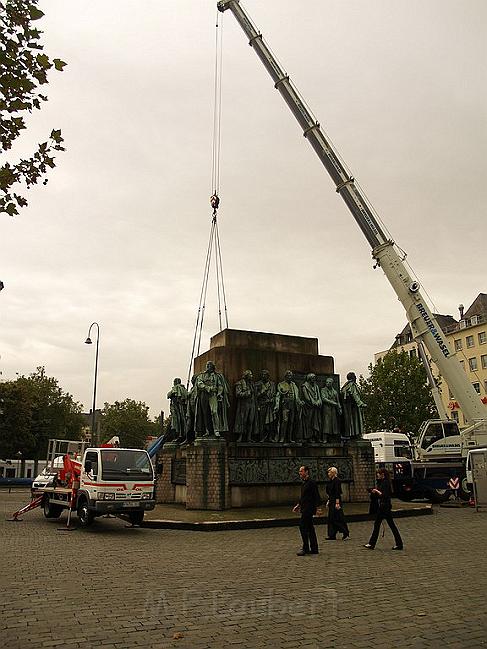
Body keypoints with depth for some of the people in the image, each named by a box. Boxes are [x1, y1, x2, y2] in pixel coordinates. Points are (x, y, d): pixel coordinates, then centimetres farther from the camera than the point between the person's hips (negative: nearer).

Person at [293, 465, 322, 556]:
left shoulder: (311, 483, -13)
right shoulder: (304, 483, 16)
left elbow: (317, 496, -15)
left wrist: (317, 507, -20)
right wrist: (298, 505, 20)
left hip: (309, 508, -9)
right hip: (304, 508, 9)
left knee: (302, 526, -10)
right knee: (309, 528, 11)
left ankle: (305, 548, -4)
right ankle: (314, 549, 16)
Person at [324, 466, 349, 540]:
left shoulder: (337, 480, -15)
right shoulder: (331, 481, 14)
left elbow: (337, 492, -20)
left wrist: (337, 503, -23)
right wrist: (329, 501, 20)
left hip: (336, 501, -10)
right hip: (331, 501, 10)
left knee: (338, 518, -5)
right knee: (331, 518, 10)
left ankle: (346, 534, 5)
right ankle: (332, 535, 14)